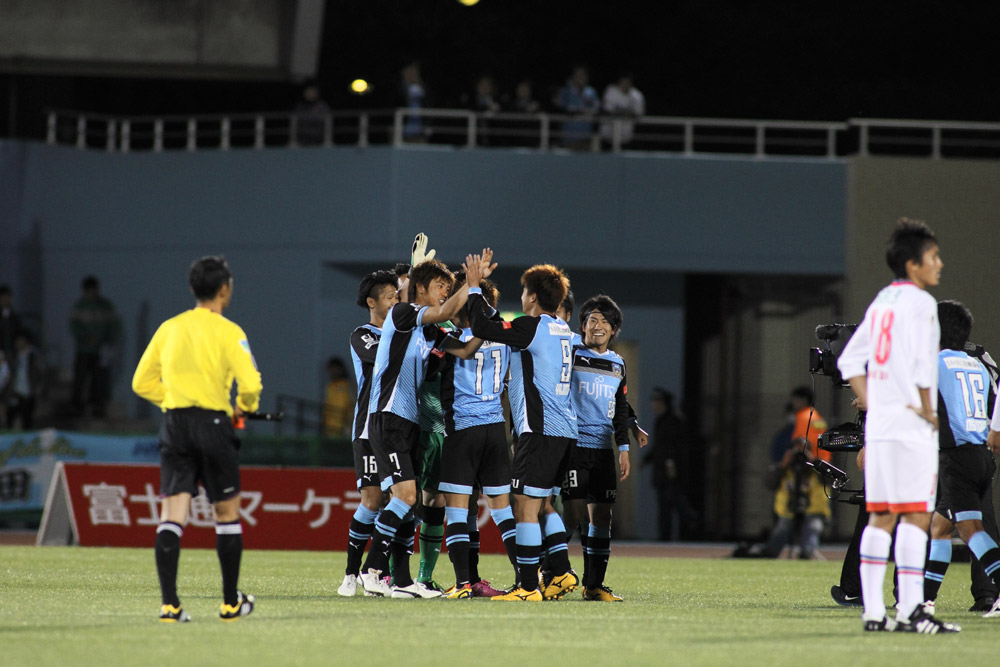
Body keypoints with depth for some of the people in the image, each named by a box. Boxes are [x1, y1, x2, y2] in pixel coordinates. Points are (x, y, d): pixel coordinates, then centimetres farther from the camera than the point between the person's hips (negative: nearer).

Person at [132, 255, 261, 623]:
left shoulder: (169, 328, 9)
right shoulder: (228, 332, -5)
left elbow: (142, 382, 12)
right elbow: (250, 383, -14)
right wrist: (243, 408, 7)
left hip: (174, 424, 3)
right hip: (213, 423, -3)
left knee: (172, 514, -2)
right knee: (227, 513, 11)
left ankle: (169, 603, -14)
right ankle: (231, 602, 18)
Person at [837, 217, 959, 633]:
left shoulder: (881, 301, 16)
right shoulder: (919, 303, -9)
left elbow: (849, 360, 19)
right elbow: (920, 363, -19)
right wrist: (926, 410, -8)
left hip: (879, 425, 8)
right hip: (911, 427, -8)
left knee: (880, 517, 7)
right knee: (915, 516, -9)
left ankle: (873, 611, 6)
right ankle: (911, 611, -14)